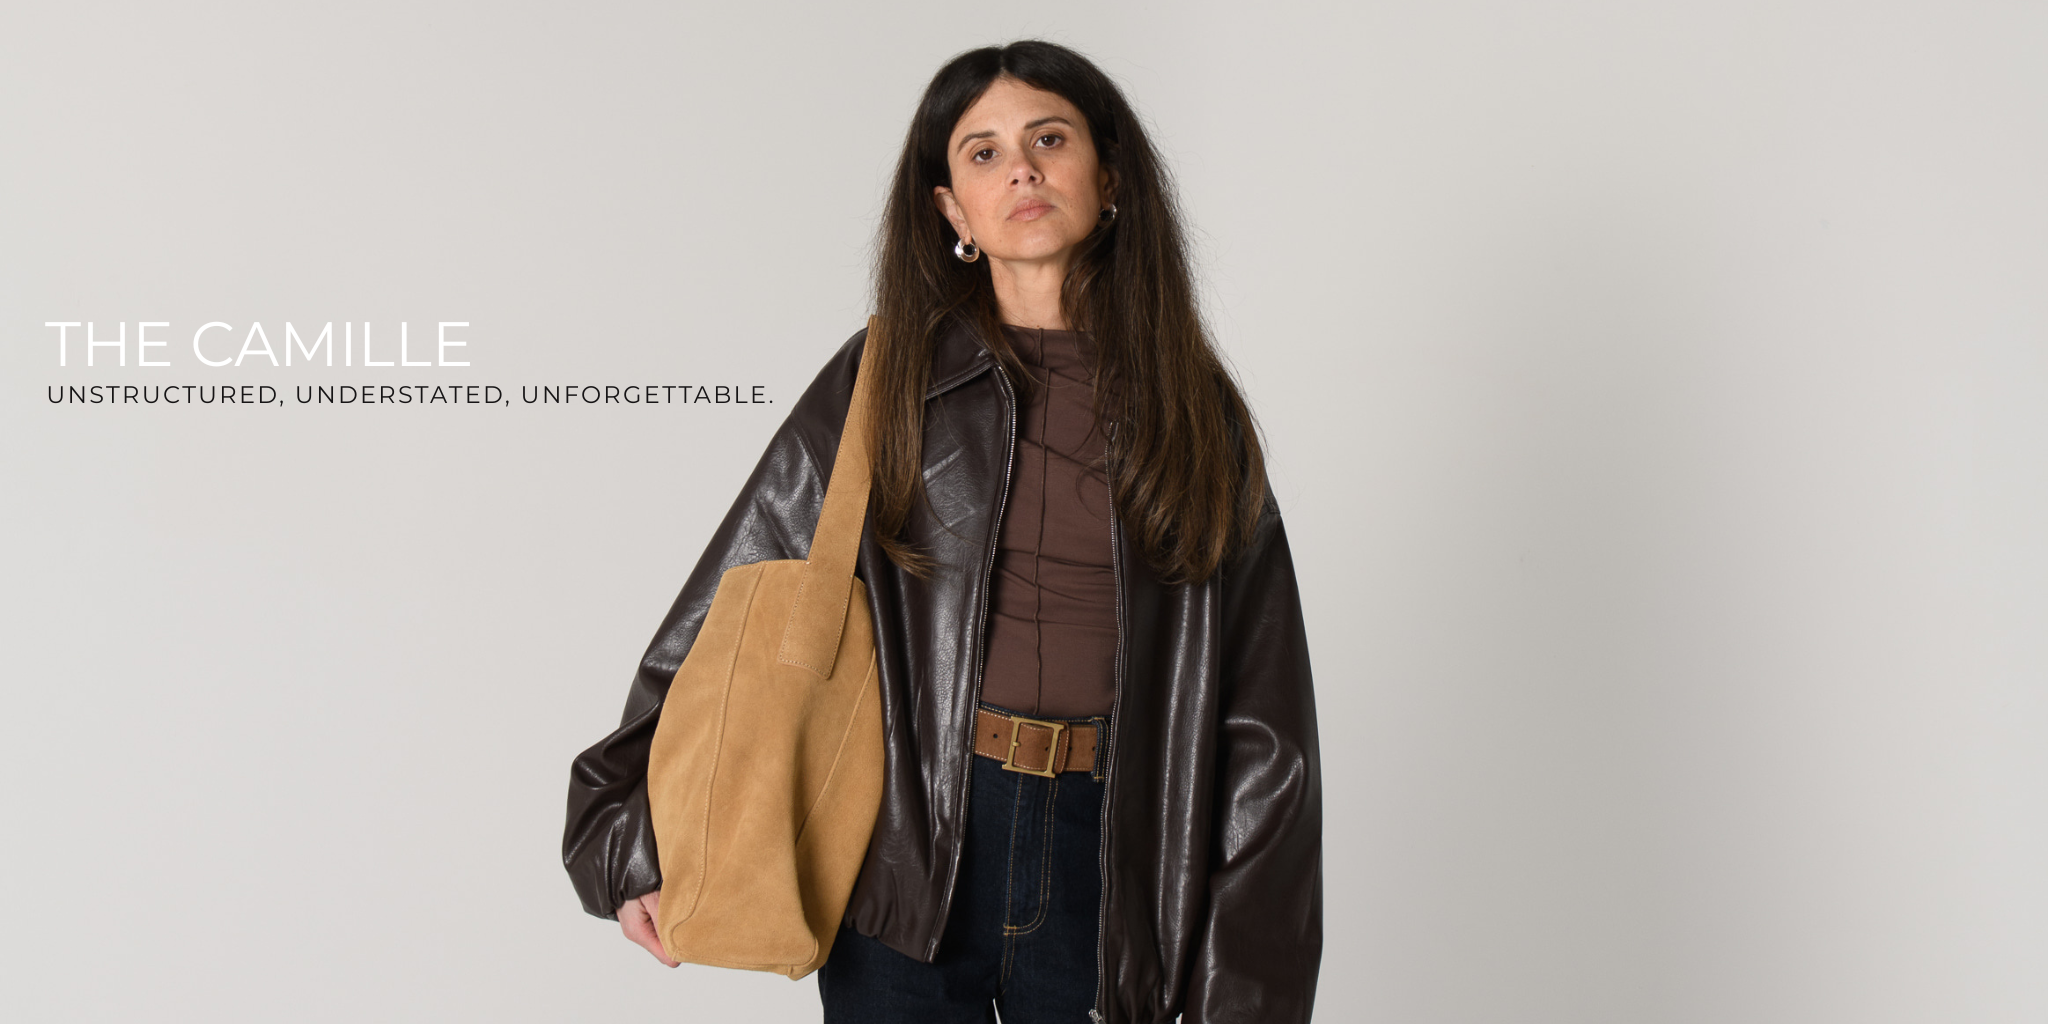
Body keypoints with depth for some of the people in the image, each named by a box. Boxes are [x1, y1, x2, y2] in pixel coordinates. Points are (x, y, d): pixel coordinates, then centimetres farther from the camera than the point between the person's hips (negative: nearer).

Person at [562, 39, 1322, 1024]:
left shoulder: (1195, 410, 3)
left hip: (1104, 861, 1)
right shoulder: (885, 382, 0)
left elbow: (1260, 722, 2)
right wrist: (631, 833, -2)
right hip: (908, 864, -1)